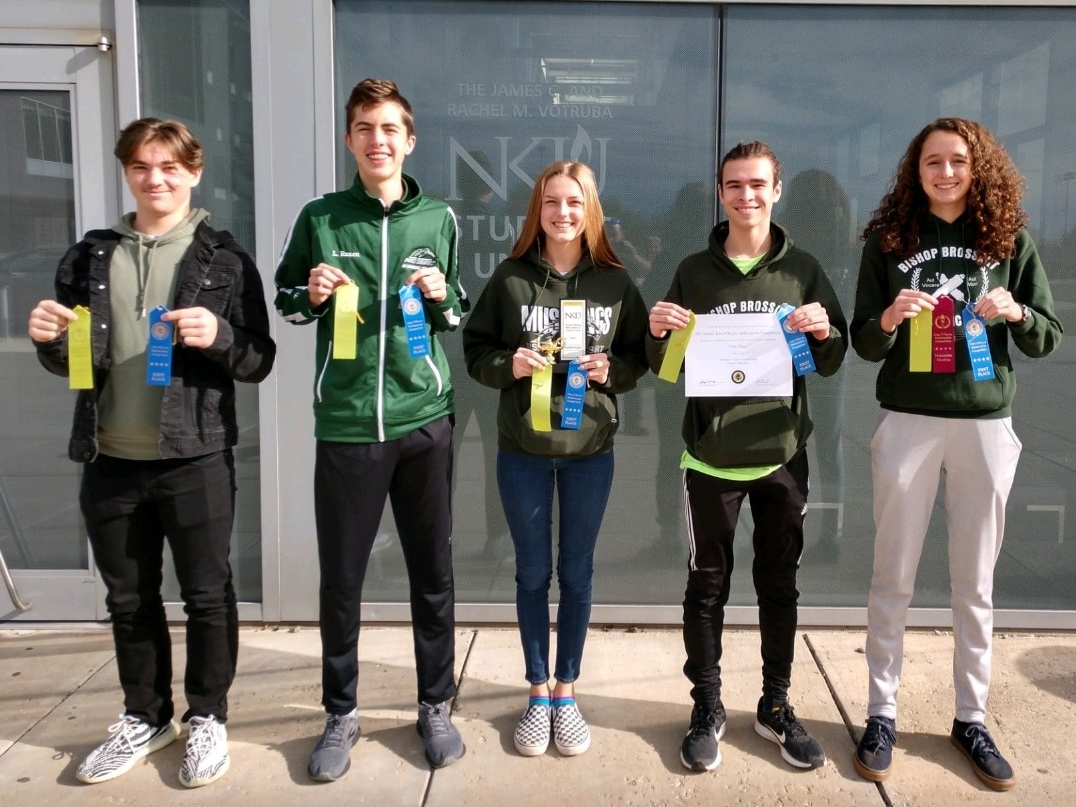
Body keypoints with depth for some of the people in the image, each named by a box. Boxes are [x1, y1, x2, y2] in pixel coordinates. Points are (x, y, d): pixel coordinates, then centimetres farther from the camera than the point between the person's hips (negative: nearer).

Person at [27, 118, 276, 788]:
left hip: (196, 459, -4)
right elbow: (73, 364, 13)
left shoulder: (224, 258, -2)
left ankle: (207, 719, 26)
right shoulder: (90, 257, 9)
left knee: (207, 595, 8)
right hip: (111, 461, 4)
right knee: (129, 600, 16)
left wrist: (218, 336, -22)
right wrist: (51, 339, -9)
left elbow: (260, 360, -3)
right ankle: (145, 718, 34)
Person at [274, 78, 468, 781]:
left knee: (433, 572, 10)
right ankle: (341, 714, 28)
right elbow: (284, 298, 12)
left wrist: (442, 298, -7)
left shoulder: (439, 219, 6)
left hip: (425, 420, 1)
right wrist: (311, 295, -10)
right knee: (340, 579, 8)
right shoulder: (320, 217, 2)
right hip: (346, 425, -1)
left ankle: (436, 706, 29)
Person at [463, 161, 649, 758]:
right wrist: (509, 365, -18)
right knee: (533, 572, 11)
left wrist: (612, 370, -14)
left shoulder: (615, 282, 0)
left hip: (590, 448, 1)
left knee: (576, 572, 11)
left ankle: (566, 693, 28)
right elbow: (475, 350, 2)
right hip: (522, 449, 0)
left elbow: (641, 355, 6)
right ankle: (537, 693, 27)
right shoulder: (510, 278, -2)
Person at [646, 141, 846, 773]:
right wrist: (658, 334, -17)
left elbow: (831, 364, 4)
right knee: (708, 584, 8)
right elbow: (666, 369, 5)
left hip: (782, 453, 1)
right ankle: (707, 707, 23)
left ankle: (777, 704, 29)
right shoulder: (694, 272, 2)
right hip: (711, 455, 0)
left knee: (780, 583, 12)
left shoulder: (803, 270, 3)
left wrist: (823, 333, -18)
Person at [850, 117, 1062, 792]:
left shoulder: (1009, 237, 4)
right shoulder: (889, 238, 2)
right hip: (908, 422, -1)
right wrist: (889, 319, -20)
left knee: (976, 583, 9)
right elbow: (864, 345, 2)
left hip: (986, 424, 1)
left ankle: (971, 718, 24)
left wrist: (1016, 314, -15)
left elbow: (1049, 338, 6)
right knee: (894, 580, 6)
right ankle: (882, 715, 18)